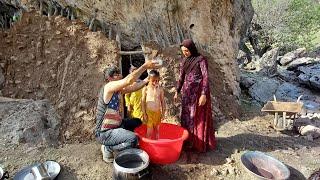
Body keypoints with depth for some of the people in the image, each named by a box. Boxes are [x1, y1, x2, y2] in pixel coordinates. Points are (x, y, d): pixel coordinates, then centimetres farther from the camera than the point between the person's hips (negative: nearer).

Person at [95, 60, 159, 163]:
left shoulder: (119, 90, 5)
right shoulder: (108, 87, -20)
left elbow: (134, 87, 5)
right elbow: (129, 80, -32)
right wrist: (145, 66, -28)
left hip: (116, 125, 10)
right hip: (105, 132, -9)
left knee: (137, 123, 20)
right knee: (133, 139, -28)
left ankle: (114, 142, 17)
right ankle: (107, 149, -2)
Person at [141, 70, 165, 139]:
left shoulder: (160, 89, -1)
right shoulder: (146, 89, -6)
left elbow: (162, 101, 5)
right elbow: (143, 102, -3)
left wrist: (163, 113, 6)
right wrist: (144, 114, -6)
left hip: (158, 112, 3)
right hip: (149, 113, -2)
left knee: (156, 130, 15)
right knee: (149, 130, 0)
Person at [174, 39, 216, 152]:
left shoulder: (201, 60, -10)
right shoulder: (184, 61, 10)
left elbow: (205, 77, -15)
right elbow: (181, 77, 14)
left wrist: (204, 94, -23)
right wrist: (177, 92, 13)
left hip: (199, 92, -6)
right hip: (187, 92, 7)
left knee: (199, 117, 2)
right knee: (187, 116, 11)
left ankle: (201, 143, 16)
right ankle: (189, 141, 26)